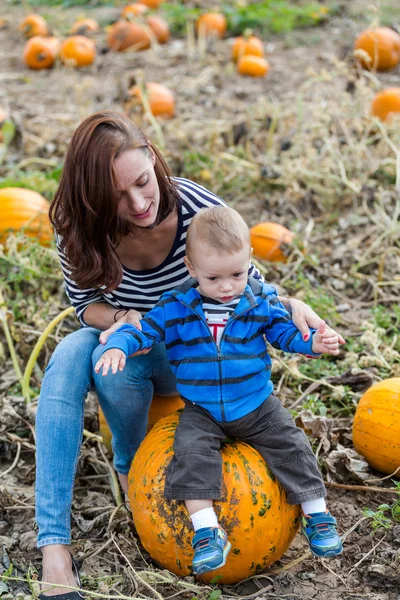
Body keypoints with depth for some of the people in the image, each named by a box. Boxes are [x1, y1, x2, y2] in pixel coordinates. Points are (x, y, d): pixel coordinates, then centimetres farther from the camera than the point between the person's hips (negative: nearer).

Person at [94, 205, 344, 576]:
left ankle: (317, 515, 9)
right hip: (202, 411, -1)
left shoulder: (261, 301, -5)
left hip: (257, 405, 1)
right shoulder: (175, 308, -9)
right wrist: (118, 347, -31)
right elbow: (142, 330, -10)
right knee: (191, 451, -24)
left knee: (290, 445, -7)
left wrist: (313, 343, -16)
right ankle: (206, 530, -20)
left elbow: (285, 332, 4)